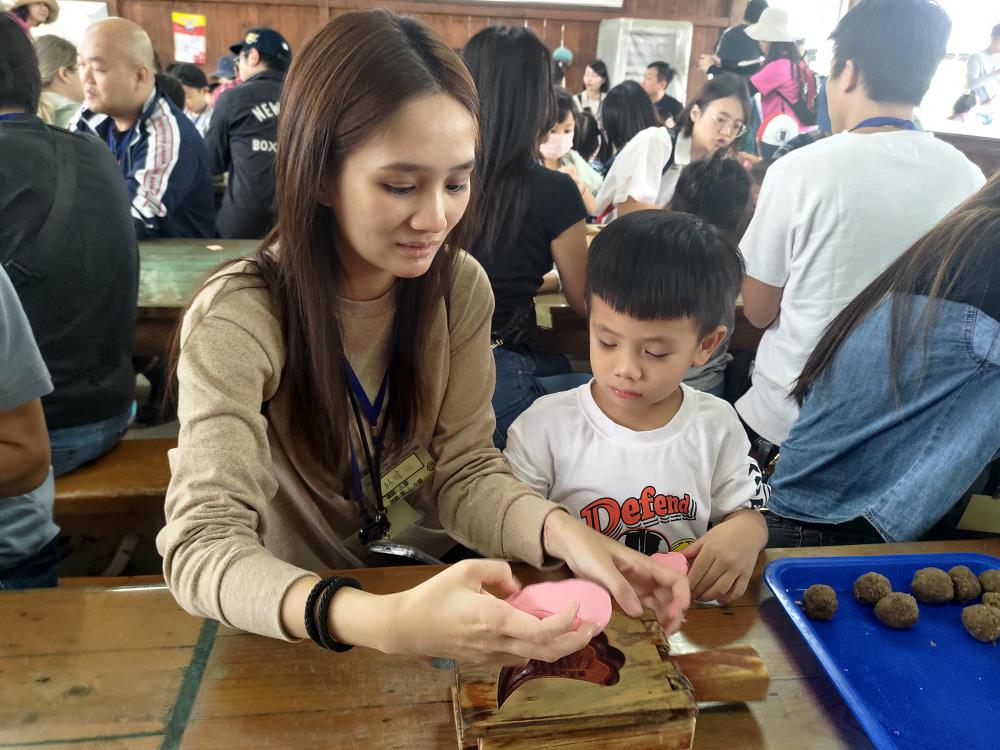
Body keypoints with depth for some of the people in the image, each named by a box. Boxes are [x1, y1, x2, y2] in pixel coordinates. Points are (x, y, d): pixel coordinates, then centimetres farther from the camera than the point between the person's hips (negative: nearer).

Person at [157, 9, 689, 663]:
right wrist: (390, 623, -46)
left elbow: (464, 470, -7)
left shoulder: (460, 287, -9)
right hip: (286, 628, -1)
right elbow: (203, 546, -29)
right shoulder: (239, 321, -22)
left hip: (423, 580, 2)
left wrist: (560, 531, -28)